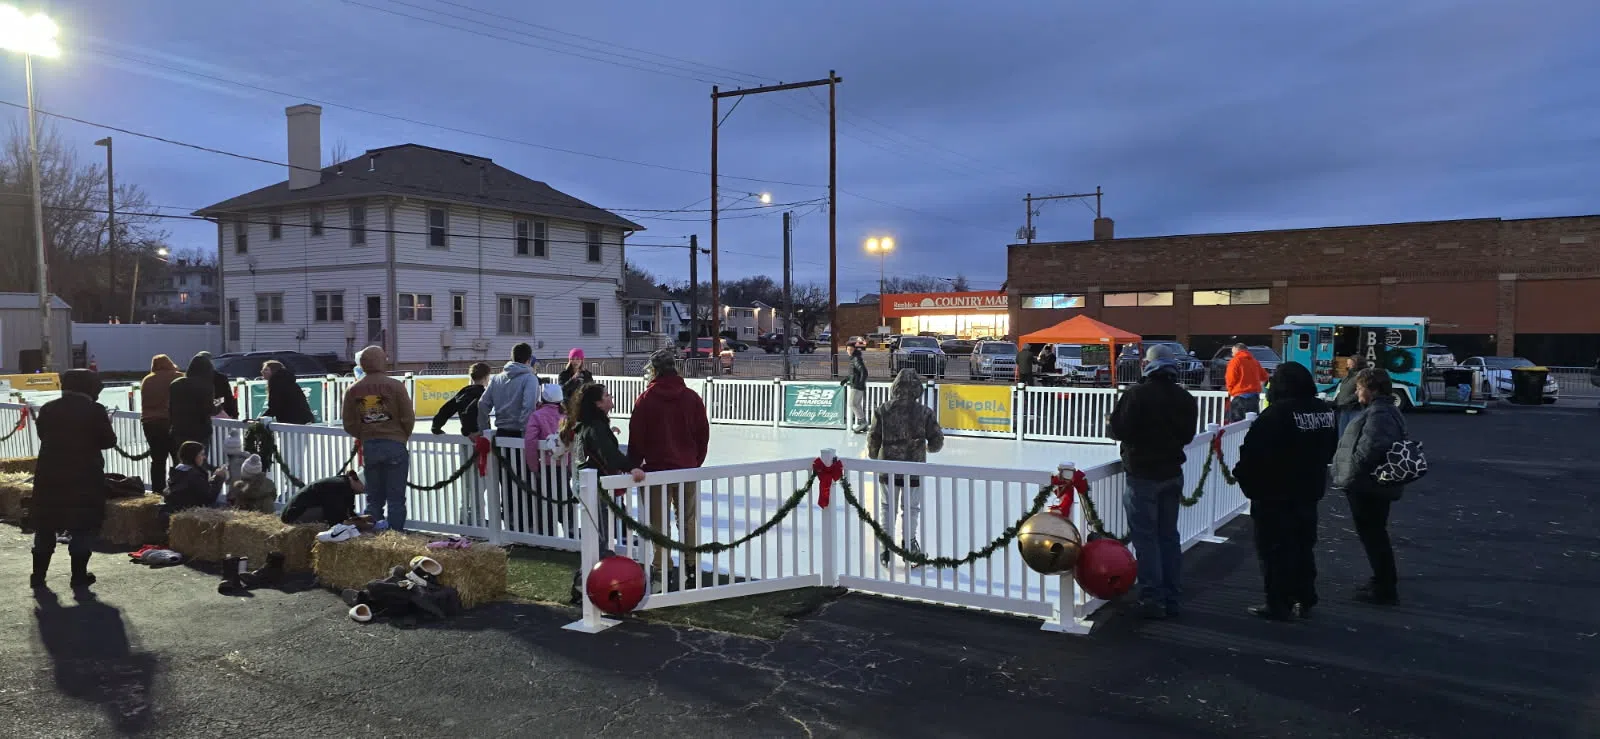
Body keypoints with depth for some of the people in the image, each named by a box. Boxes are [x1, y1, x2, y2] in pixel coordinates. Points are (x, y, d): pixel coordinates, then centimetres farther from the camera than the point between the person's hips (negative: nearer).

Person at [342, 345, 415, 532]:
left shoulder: (353, 390, 4)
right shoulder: (395, 386, -8)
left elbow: (349, 425, 5)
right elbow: (408, 418, -7)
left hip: (369, 447, 4)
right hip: (395, 446, -4)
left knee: (374, 497, 13)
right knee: (396, 498, 1)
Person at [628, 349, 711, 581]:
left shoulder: (645, 399, -8)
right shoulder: (692, 398, 1)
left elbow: (636, 438, -5)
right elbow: (703, 434, 6)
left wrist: (634, 465, 8)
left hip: (657, 469, -3)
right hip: (688, 469, 3)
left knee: (660, 524, 5)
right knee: (689, 521, 12)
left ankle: (662, 570, 8)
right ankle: (692, 568, 15)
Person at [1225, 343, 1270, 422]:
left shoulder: (1235, 361, -5)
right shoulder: (1255, 361, 12)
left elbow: (1231, 379, -10)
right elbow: (1264, 376, 19)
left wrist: (1231, 390, 8)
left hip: (1239, 396, -6)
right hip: (1254, 396, 6)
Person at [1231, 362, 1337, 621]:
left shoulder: (1277, 413, -22)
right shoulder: (1325, 410, 4)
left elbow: (1253, 453, -22)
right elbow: (1329, 450, 16)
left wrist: (1245, 478, -6)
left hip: (1275, 495, -8)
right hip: (1309, 492, 8)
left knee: (1275, 551, 2)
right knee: (1303, 548, 19)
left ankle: (1279, 605, 6)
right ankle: (1305, 600, 29)